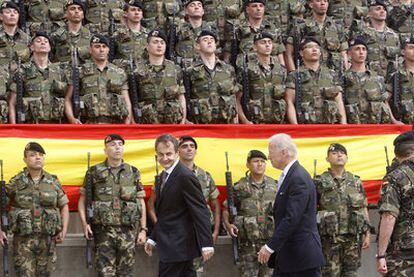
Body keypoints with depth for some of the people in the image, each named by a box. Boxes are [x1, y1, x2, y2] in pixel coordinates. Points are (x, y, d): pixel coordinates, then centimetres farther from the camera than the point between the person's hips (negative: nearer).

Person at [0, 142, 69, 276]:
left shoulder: (53, 182, 7)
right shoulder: (15, 182, 1)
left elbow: (64, 206, 13)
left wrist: (64, 230, 2)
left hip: (48, 240, 2)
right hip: (23, 240, -2)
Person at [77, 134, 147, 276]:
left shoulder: (133, 172, 9)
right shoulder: (94, 172, 4)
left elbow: (141, 203, 10)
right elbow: (82, 200, 7)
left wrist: (143, 229, 4)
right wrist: (84, 224, -6)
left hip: (128, 231, 2)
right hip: (103, 231, -1)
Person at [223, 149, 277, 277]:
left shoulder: (274, 186, 8)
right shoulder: (240, 187, 1)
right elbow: (226, 209, 6)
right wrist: (227, 224, -10)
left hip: (271, 241, 2)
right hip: (248, 243, -2)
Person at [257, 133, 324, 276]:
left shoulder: (299, 179, -18)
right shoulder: (288, 176, 13)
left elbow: (292, 219, -23)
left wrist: (270, 247, -20)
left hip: (303, 254, -10)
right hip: (286, 257, 10)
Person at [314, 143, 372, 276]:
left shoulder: (356, 182, 11)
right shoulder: (320, 182, 0)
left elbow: (364, 209, 13)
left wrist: (367, 234, 7)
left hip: (353, 238, 3)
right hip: (330, 239, -3)